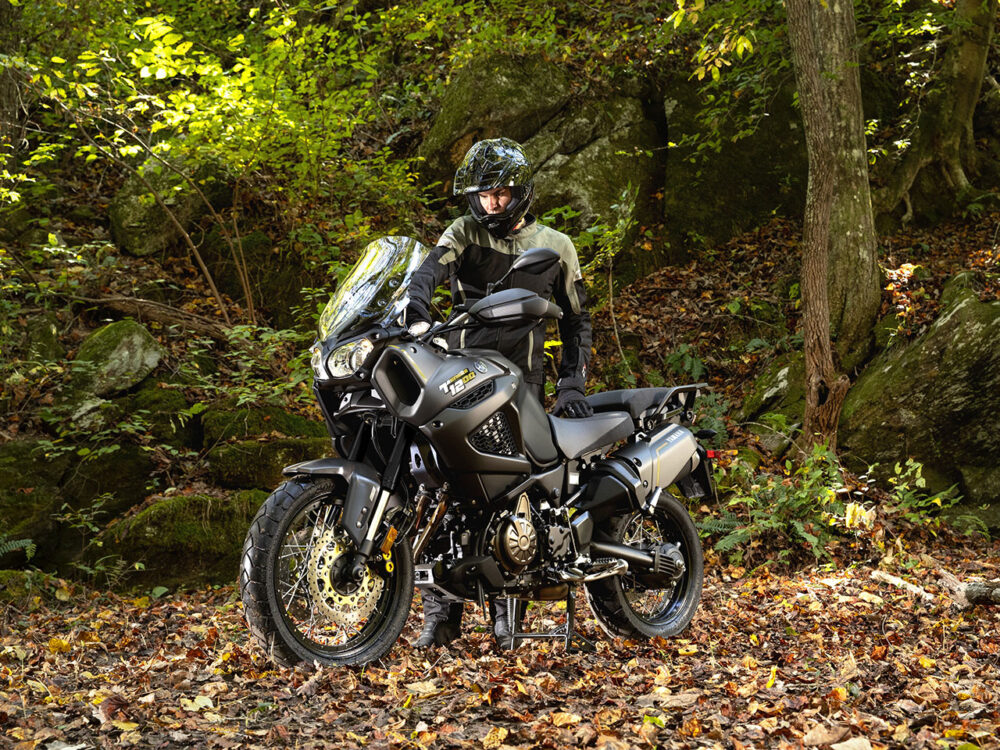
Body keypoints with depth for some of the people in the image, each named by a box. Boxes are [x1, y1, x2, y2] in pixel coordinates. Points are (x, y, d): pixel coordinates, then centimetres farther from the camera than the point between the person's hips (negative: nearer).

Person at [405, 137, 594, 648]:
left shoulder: (554, 246, 12)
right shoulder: (464, 233, 10)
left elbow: (576, 319, 17)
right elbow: (429, 270, -11)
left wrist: (572, 382, 4)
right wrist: (417, 315, -32)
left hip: (520, 377, -1)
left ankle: (506, 609, 1)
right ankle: (441, 613, -1)